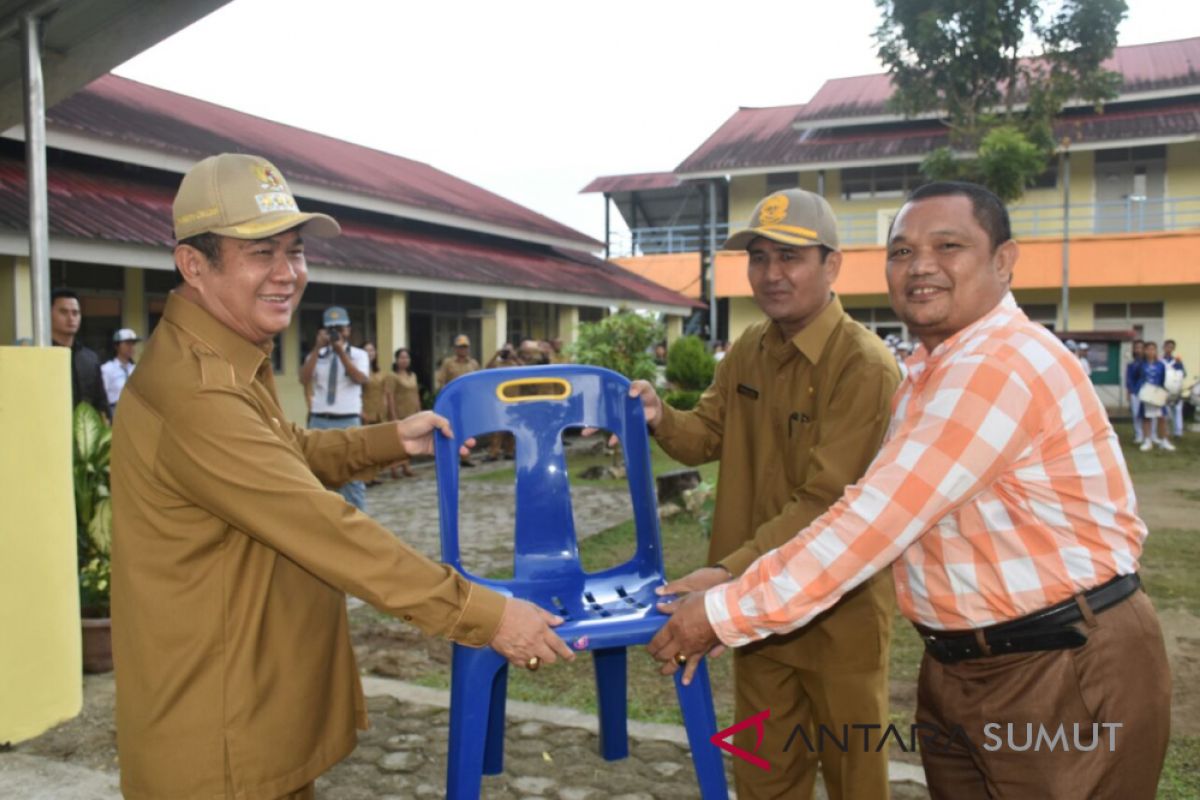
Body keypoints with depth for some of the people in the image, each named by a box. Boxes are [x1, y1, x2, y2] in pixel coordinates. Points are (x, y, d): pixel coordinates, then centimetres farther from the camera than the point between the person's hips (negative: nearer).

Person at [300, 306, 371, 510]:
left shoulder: (358, 354, 5)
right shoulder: (316, 354, 8)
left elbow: (361, 379, -14)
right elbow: (304, 379, -9)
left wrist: (341, 351, -20)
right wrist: (318, 348, -13)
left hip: (348, 421, -2)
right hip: (319, 421, 2)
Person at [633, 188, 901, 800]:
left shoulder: (865, 365, -21)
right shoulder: (746, 351, 3)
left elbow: (827, 503, -26)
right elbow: (707, 436, 11)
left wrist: (730, 572, -33)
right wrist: (661, 418, -11)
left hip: (838, 605, -6)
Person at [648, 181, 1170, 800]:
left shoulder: (1002, 367, -23)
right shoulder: (928, 370, 11)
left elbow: (875, 522, -27)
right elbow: (879, 513, 14)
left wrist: (727, 613, -22)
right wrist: (729, 585, 8)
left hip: (1068, 670, -9)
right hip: (957, 665, 9)